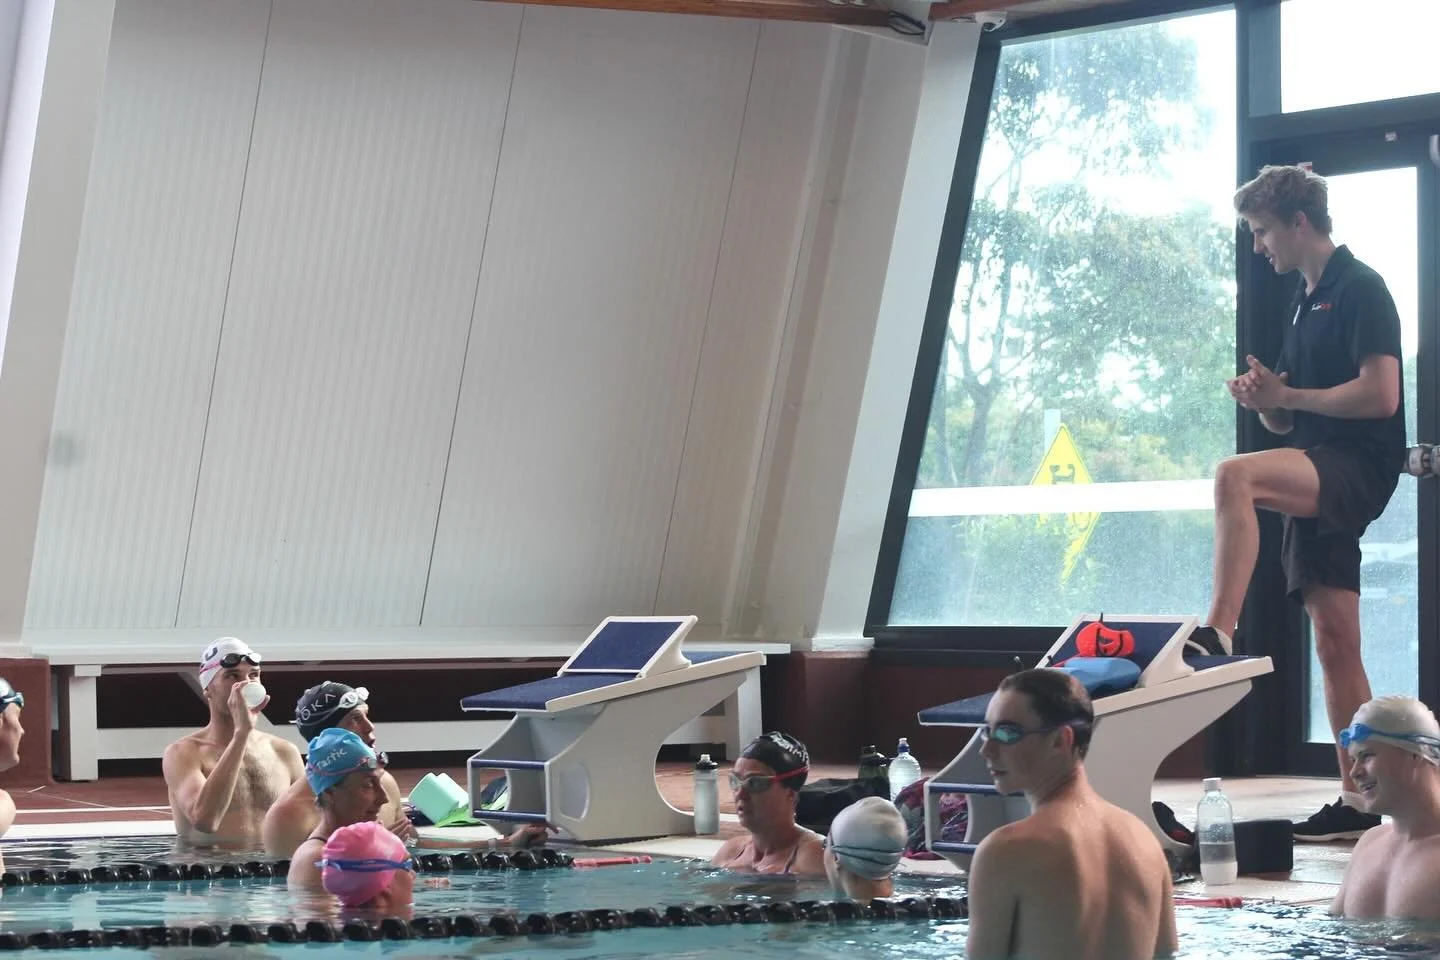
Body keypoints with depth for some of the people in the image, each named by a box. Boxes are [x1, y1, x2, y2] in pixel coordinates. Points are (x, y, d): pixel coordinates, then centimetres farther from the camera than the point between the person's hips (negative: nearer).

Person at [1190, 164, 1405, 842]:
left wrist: (1287, 394, -10)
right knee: (1335, 645, 5)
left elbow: (1380, 395, -17)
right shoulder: (1304, 302, 21)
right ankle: (1356, 803, 6)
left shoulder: (1360, 289, -5)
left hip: (1359, 464, -9)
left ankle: (1218, 632, -39)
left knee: (1235, 476, -35)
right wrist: (1265, 400, 2)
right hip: (1321, 480, 9)